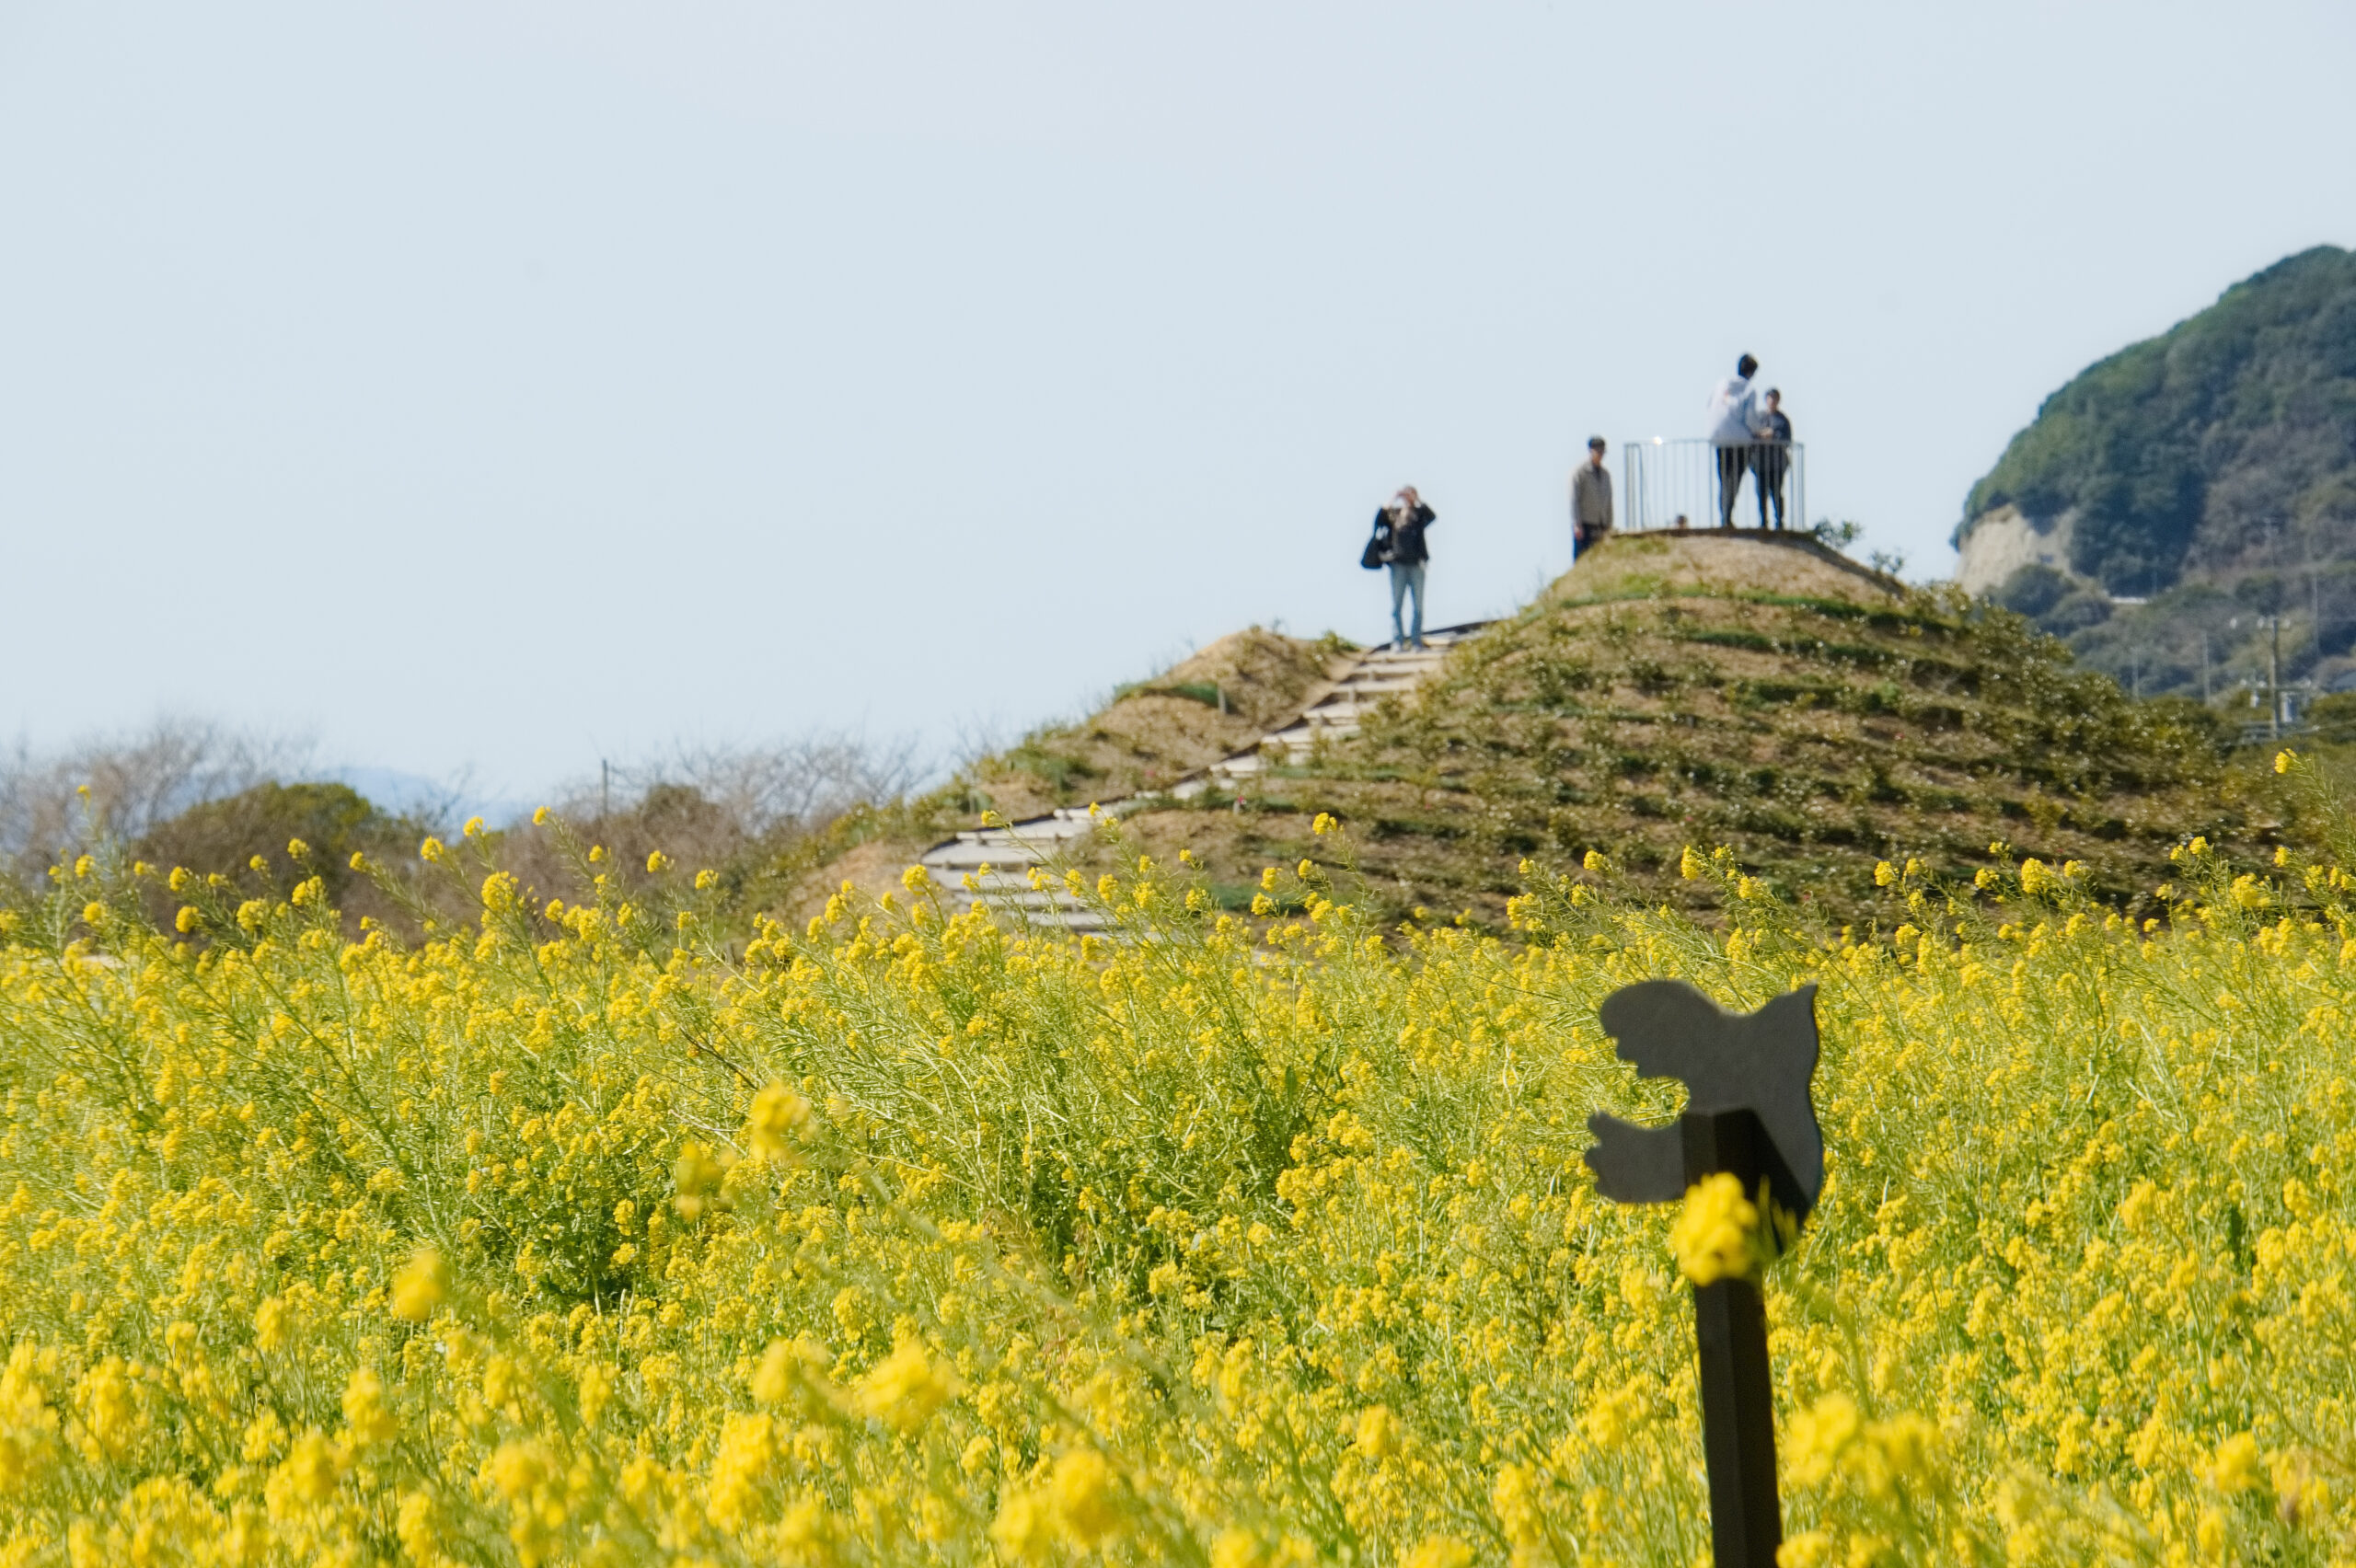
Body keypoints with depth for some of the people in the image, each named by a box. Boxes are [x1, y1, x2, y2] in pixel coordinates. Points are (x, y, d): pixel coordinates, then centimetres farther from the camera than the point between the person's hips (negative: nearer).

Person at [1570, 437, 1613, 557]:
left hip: (1600, 526, 5)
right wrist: (1577, 525, -15)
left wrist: (1609, 526, 11)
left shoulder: (1606, 473, 15)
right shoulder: (1579, 472, -3)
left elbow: (1609, 501, 16)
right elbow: (1574, 500, -7)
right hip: (1583, 525, -5)